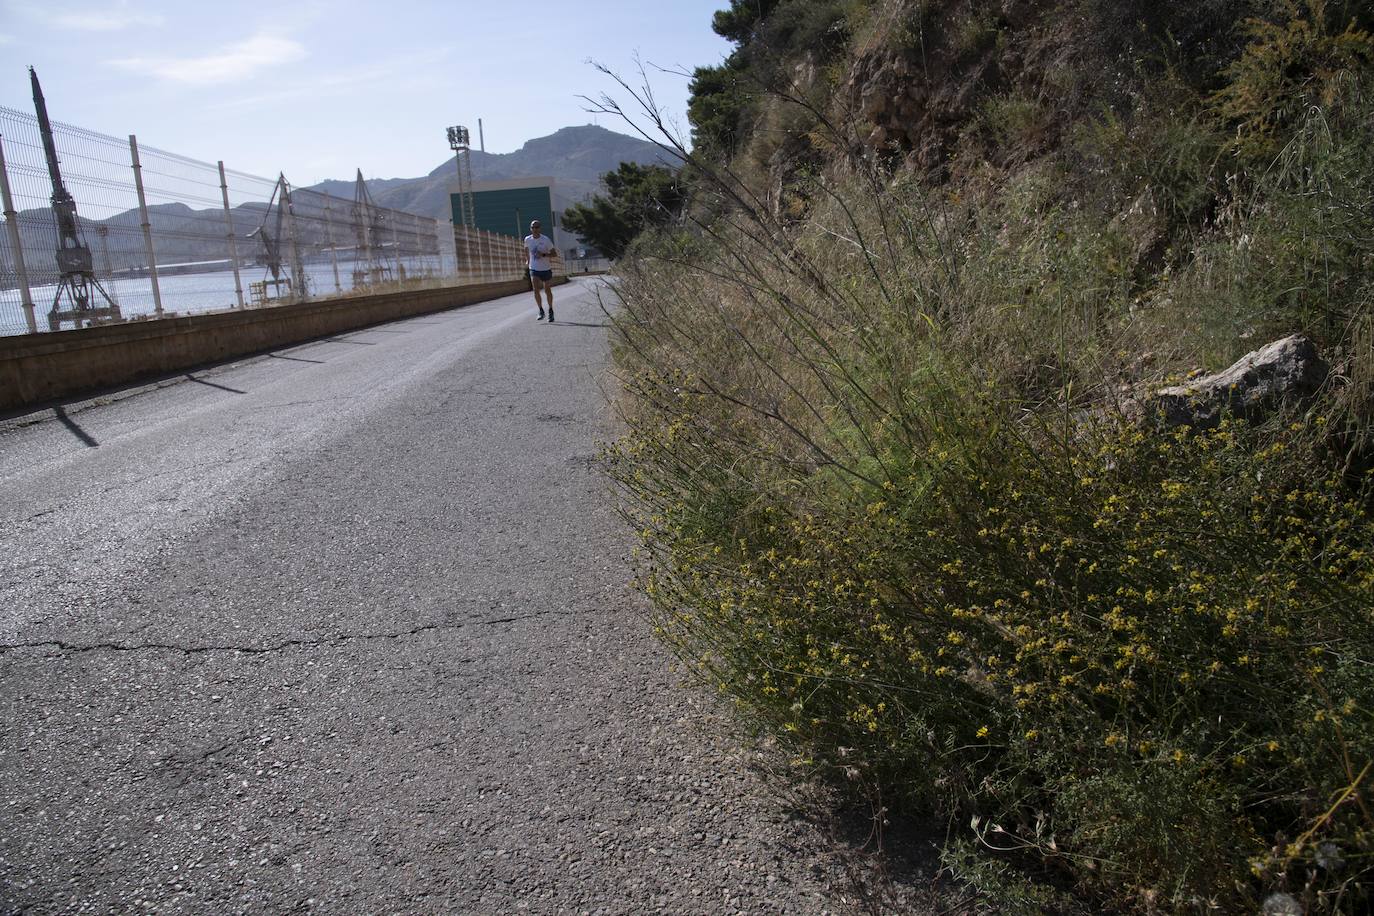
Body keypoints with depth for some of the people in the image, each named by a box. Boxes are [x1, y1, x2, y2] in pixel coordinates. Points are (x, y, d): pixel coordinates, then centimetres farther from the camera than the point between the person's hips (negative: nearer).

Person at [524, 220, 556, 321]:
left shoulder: (546, 240, -11)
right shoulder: (527, 239, -2)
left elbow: (553, 253, -8)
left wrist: (543, 255, -24)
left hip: (546, 268, -1)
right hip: (534, 269, 1)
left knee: (547, 291, 8)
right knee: (535, 289, -17)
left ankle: (550, 310, 28)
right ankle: (541, 311, -8)